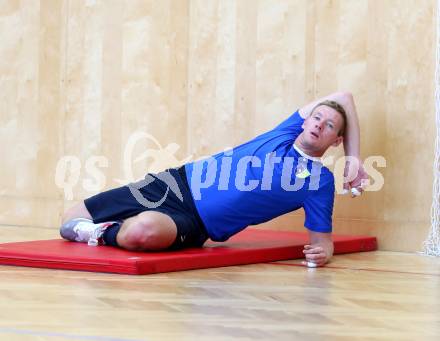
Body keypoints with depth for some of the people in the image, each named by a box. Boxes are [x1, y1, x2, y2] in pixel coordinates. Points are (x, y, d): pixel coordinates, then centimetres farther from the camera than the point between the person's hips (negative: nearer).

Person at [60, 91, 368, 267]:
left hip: (193, 223, -5)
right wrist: (354, 158, 10)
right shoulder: (289, 131, 8)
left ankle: (107, 234, -11)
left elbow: (322, 238, 1)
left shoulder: (320, 181, -3)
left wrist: (323, 252, -23)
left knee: (143, 230, -41)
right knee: (70, 222, 5)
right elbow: (344, 97, 17)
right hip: (179, 181, 5)